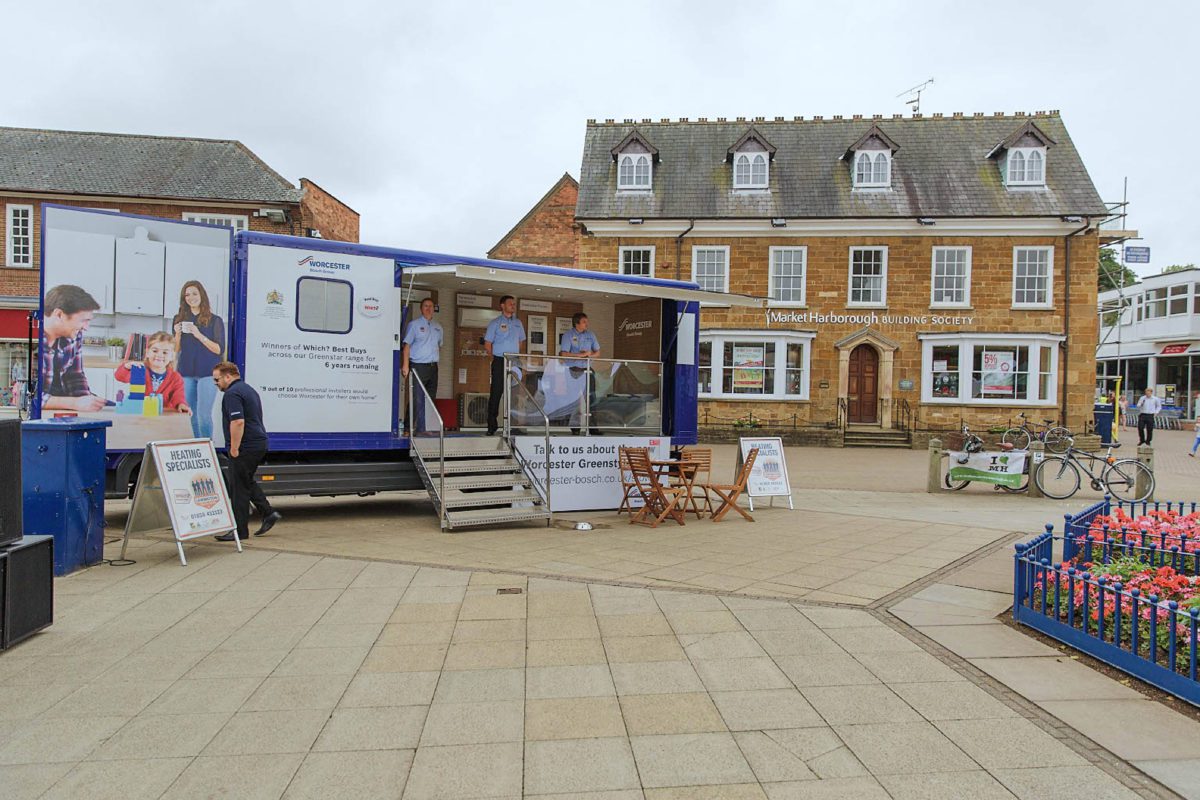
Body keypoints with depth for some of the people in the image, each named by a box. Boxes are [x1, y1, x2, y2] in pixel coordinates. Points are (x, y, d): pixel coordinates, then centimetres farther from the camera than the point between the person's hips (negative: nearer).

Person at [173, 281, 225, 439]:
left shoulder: (215, 321, 1)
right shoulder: (179, 319, 11)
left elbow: (219, 349, -4)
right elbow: (176, 350, 13)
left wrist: (199, 335, -15)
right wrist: (178, 334, -6)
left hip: (207, 373, -4)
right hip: (186, 373, 4)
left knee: (204, 414, -12)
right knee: (192, 415, 6)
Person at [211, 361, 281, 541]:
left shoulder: (232, 393, -15)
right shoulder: (249, 389, 17)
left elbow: (238, 422, -26)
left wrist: (234, 448, -21)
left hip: (245, 447, -10)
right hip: (259, 443, 10)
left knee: (239, 487, -2)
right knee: (247, 481, 22)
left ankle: (240, 531, 4)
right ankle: (268, 513, 18)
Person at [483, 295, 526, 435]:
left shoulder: (518, 323, 14)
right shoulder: (495, 323, 1)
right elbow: (487, 344, 1)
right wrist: (495, 358, -3)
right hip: (500, 362, -4)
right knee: (496, 392, -5)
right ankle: (492, 425, -1)